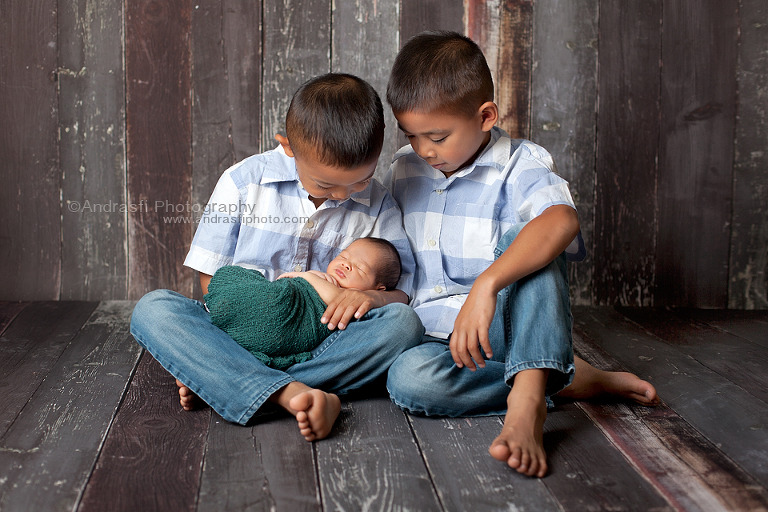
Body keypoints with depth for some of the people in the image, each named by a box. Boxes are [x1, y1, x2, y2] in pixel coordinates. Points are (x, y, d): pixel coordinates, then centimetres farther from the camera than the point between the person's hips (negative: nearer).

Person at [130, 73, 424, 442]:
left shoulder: (378, 206, 3)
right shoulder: (244, 181, -3)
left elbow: (404, 292, 3)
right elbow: (211, 280, 0)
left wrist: (374, 296, -21)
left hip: (320, 345, 1)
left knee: (403, 324, -29)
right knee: (153, 309, -26)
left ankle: (214, 384, -31)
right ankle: (292, 394, -45)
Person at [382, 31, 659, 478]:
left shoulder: (520, 165, -9)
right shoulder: (403, 171, 10)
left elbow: (562, 220, -33)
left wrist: (486, 284, -45)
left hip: (508, 326, -3)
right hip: (436, 335, 4)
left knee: (523, 235, -31)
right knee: (409, 378, -33)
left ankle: (527, 399, -44)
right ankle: (571, 380, -20)